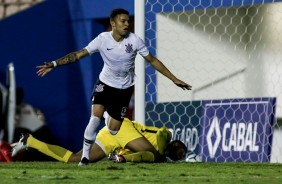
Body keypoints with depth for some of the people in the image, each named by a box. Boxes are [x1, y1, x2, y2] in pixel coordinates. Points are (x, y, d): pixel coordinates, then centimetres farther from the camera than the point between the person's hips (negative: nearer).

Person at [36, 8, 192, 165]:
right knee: (96, 116, -21)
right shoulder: (103, 39, -16)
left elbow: (153, 60, -7)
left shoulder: (134, 40, -16)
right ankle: (85, 157, -12)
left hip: (124, 88, 0)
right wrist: (54, 64, -25)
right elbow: (79, 54, -16)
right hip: (105, 83, 0)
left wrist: (175, 79, -7)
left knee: (114, 129, -4)